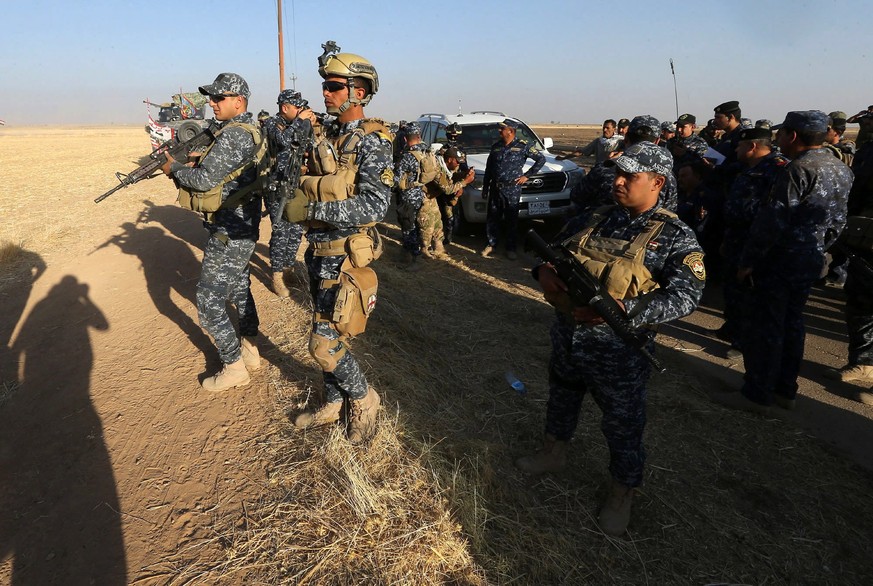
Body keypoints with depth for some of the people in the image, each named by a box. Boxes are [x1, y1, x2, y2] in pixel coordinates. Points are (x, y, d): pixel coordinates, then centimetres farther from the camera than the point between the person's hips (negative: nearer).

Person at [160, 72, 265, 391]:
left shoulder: (233, 135, -20)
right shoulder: (251, 131, 11)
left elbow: (204, 179, -22)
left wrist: (173, 167, -5)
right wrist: (187, 164, 2)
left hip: (230, 230, -10)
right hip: (243, 225, 10)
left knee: (209, 301, -2)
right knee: (239, 288, 20)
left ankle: (234, 368, 9)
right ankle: (250, 351, 33)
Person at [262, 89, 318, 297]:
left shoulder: (297, 124, 10)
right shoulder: (272, 123, -9)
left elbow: (310, 148, 12)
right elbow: (283, 140, -29)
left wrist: (309, 125, -1)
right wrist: (299, 120, -20)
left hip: (295, 187, 7)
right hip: (277, 189, -7)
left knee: (296, 231, 12)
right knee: (280, 233, -3)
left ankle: (288, 269, 27)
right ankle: (277, 277, 8)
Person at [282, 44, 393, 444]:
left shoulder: (371, 141, -14)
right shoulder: (328, 136, 11)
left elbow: (375, 206, -25)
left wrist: (310, 209, -26)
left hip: (346, 257, -8)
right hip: (320, 253, 8)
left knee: (324, 343, -6)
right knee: (326, 336, 16)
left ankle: (364, 400, 18)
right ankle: (333, 404, 34)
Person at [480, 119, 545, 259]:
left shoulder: (523, 146, -4)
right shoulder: (495, 146, 9)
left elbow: (541, 159, 1)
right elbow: (488, 168, 14)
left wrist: (527, 175, -2)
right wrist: (485, 188, 12)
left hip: (512, 189, -4)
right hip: (495, 188, 4)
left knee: (511, 220, 2)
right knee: (492, 218, 7)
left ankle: (511, 248, 13)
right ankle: (491, 244, 21)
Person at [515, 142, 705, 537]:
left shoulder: (675, 237, -10)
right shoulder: (592, 220, 4)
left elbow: (685, 296, -20)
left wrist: (622, 308, -32)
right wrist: (544, 270, -13)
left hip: (618, 352, -5)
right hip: (566, 338, 6)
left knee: (623, 427, 11)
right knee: (560, 400, 25)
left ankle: (622, 496, 34)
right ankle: (553, 455, 51)